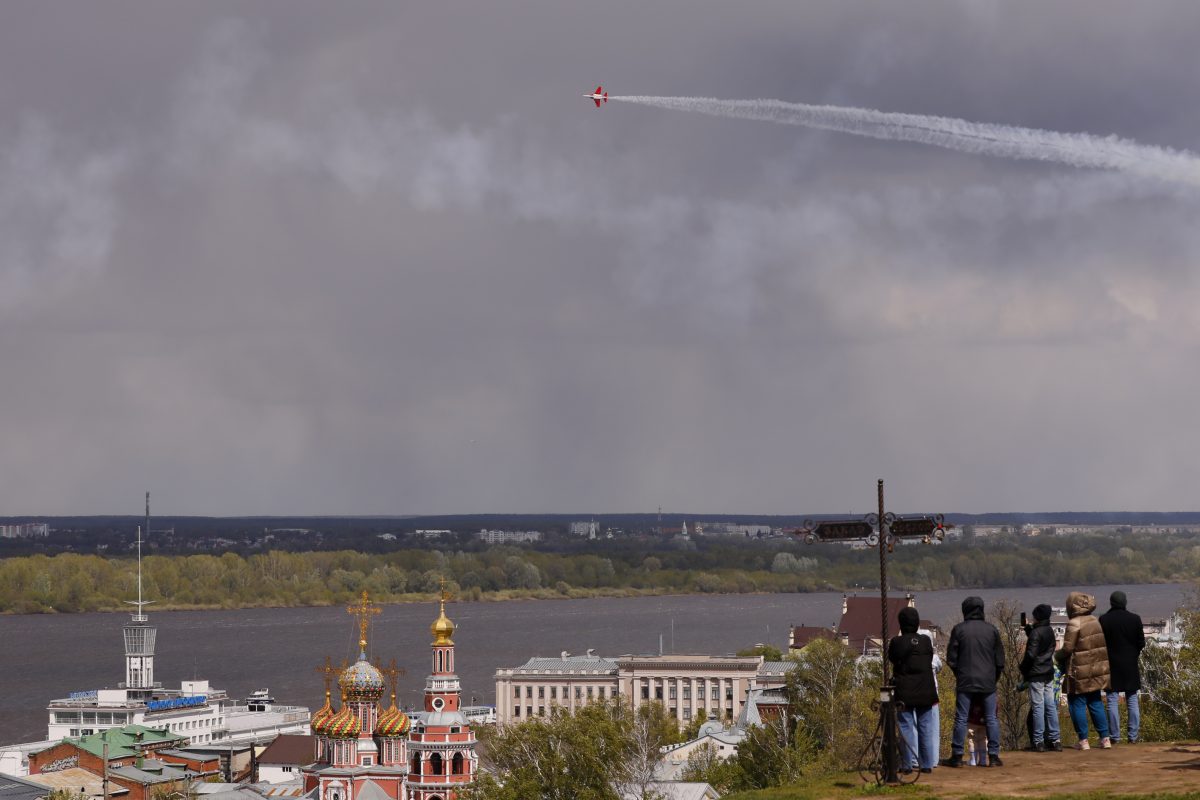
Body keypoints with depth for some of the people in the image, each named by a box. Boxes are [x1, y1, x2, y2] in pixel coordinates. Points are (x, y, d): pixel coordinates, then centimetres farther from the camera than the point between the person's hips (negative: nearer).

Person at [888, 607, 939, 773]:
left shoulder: (896, 642, -9)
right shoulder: (926, 641, -2)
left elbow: (891, 658, 7)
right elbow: (931, 659, 11)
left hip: (904, 692, -2)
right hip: (925, 691, 2)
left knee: (906, 728, 2)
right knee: (926, 728, 8)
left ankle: (908, 764, 0)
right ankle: (927, 764, 8)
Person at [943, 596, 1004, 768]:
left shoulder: (959, 629, -3)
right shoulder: (991, 630, 2)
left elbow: (951, 658, 0)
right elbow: (1000, 659, 8)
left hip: (965, 682, -1)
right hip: (988, 682, 1)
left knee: (961, 718, 3)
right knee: (991, 718, 6)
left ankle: (957, 756, 2)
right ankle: (994, 755, 3)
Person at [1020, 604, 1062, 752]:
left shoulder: (1036, 633, -15)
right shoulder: (1050, 631, 9)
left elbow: (1031, 655, -18)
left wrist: (1023, 669, -4)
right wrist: (1028, 629, 18)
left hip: (1036, 674, -8)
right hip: (1048, 673, 8)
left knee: (1038, 706, -5)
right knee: (1050, 706, 8)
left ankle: (1038, 741, -5)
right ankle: (1054, 739, 8)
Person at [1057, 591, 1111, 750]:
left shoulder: (1074, 624, -15)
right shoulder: (1095, 621, 8)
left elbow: (1067, 648, -15)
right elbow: (1099, 645, 11)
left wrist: (1056, 655, 4)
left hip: (1080, 673, -7)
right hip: (1096, 670, 7)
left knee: (1077, 704, 1)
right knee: (1095, 703, 13)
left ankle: (1083, 740, 0)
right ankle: (1105, 738, 11)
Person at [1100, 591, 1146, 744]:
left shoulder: (1104, 619, -9)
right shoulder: (1135, 619, -4)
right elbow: (1141, 643, 1)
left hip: (1111, 665, -2)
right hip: (1130, 665, 2)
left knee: (1112, 701, 1)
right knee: (1132, 701, 8)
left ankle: (1114, 736, -1)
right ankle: (1132, 736, 7)